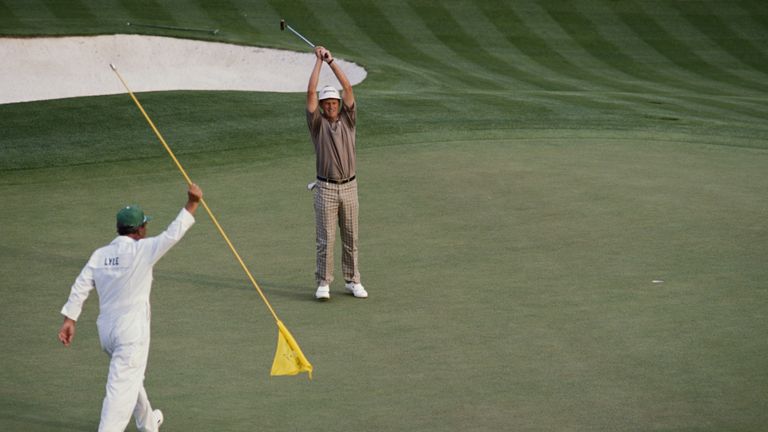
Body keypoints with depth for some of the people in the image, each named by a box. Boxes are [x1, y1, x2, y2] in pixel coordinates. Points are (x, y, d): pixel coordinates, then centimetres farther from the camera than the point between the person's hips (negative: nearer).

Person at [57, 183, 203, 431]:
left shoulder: (99, 255, 4)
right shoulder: (141, 251, -12)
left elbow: (80, 287, 1)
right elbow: (173, 234, -15)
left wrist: (69, 320, 2)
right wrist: (192, 204, -10)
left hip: (106, 329, 7)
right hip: (132, 330, -7)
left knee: (131, 377, 27)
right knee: (122, 387, -9)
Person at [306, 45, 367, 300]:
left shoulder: (347, 120, 6)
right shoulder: (317, 124, -1)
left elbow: (348, 88, -2)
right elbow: (311, 93, -10)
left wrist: (331, 60, -4)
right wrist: (318, 60, -8)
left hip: (349, 187, 3)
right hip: (326, 189, -3)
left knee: (350, 238, 9)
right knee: (325, 239, -3)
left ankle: (352, 281, 17)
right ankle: (323, 283, 2)